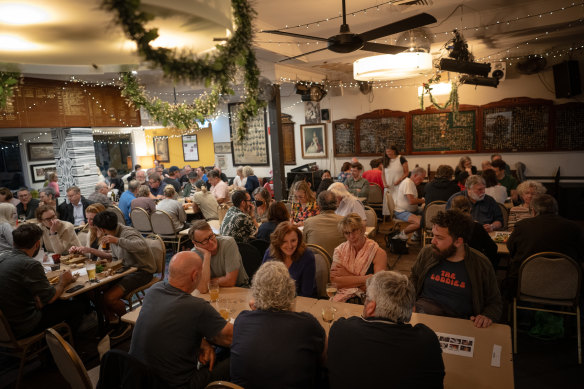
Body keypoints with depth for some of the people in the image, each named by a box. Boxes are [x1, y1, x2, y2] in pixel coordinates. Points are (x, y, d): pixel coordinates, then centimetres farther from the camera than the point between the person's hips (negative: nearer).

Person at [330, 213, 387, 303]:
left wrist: (347, 275, -7)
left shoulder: (378, 253, -2)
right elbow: (335, 282, -4)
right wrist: (364, 279, -12)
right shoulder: (340, 250, 8)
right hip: (342, 297, 2)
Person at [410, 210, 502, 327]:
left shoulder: (481, 265, -1)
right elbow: (414, 278, 24)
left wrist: (487, 316, -11)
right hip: (423, 310, 3)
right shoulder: (426, 253, 6)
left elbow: (495, 302, 12)